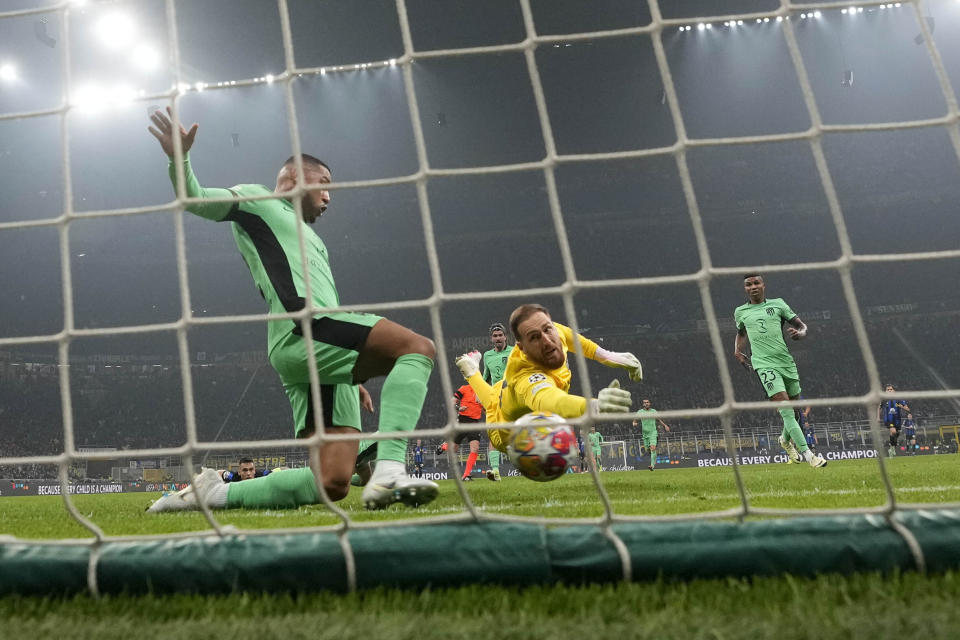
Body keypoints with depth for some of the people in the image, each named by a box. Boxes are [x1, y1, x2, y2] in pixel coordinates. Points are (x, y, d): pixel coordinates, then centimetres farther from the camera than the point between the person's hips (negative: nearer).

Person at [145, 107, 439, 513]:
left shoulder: (309, 239, 39)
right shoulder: (257, 200, 17)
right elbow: (196, 200, 1)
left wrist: (353, 376, 32)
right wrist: (179, 160, -20)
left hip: (324, 354, 9)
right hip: (300, 331, -8)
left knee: (333, 483, -4)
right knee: (417, 347, -24)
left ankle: (213, 494, 5)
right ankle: (389, 472, -38)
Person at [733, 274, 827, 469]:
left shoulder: (777, 304, 9)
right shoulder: (740, 312, 12)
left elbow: (802, 325, 9)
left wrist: (799, 333, -14)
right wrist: (738, 350, 15)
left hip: (786, 362, 2)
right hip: (764, 364, -2)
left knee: (794, 410, 10)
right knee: (785, 409, -17)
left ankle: (786, 440, 41)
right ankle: (808, 454, -19)